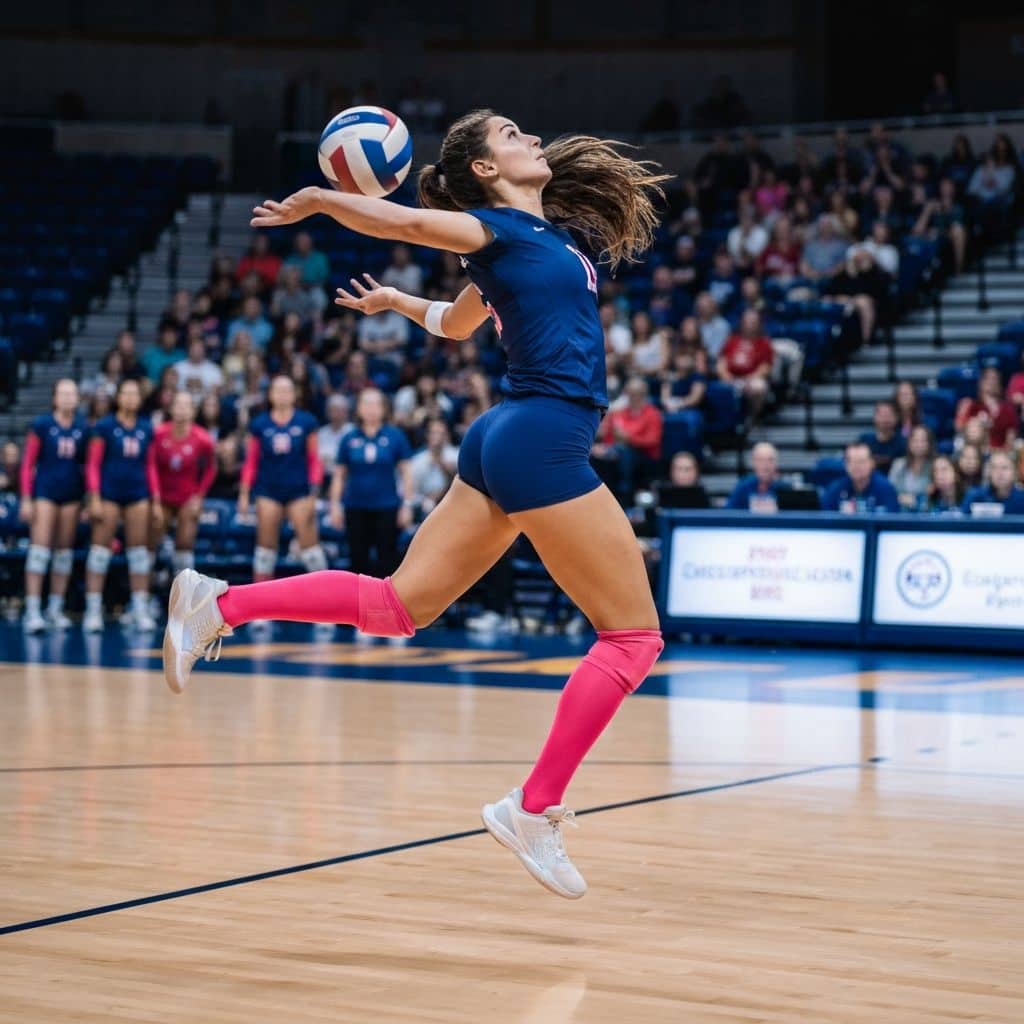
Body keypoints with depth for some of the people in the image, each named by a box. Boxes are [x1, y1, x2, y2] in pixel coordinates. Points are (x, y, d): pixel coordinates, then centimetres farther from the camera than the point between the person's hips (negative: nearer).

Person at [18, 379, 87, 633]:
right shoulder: (41, 425, -3)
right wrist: (26, 499, -8)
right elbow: (27, 463, -3)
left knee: (65, 551, 6)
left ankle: (56, 609, 13)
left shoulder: (83, 429, 5)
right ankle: (32, 610, -13)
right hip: (45, 491, -4)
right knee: (40, 548, -11)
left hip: (72, 495, 4)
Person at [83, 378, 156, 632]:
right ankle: (93, 610, 0)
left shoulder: (147, 429, 9)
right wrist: (94, 498, -11)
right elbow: (92, 464, -4)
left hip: (138, 494, 4)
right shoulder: (104, 427, -2)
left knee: (139, 551, 3)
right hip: (109, 493, -4)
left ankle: (141, 610, 6)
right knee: (100, 549, -3)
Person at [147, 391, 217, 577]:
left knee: (185, 545, -4)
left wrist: (199, 496, -1)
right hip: (163, 498, 1)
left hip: (188, 500, -1)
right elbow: (151, 466, -12)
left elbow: (211, 468, 2)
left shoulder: (202, 439, -14)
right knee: (151, 542, 2)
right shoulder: (159, 434, -14)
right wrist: (155, 501, -14)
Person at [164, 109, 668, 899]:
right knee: (634, 635, -6)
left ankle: (220, 605, 9)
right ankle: (535, 809, -5)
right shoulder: (496, 229, -5)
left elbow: (455, 323, 33)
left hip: (509, 441, 9)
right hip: (542, 439, -9)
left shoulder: (541, 235, 20)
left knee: (400, 604, 9)